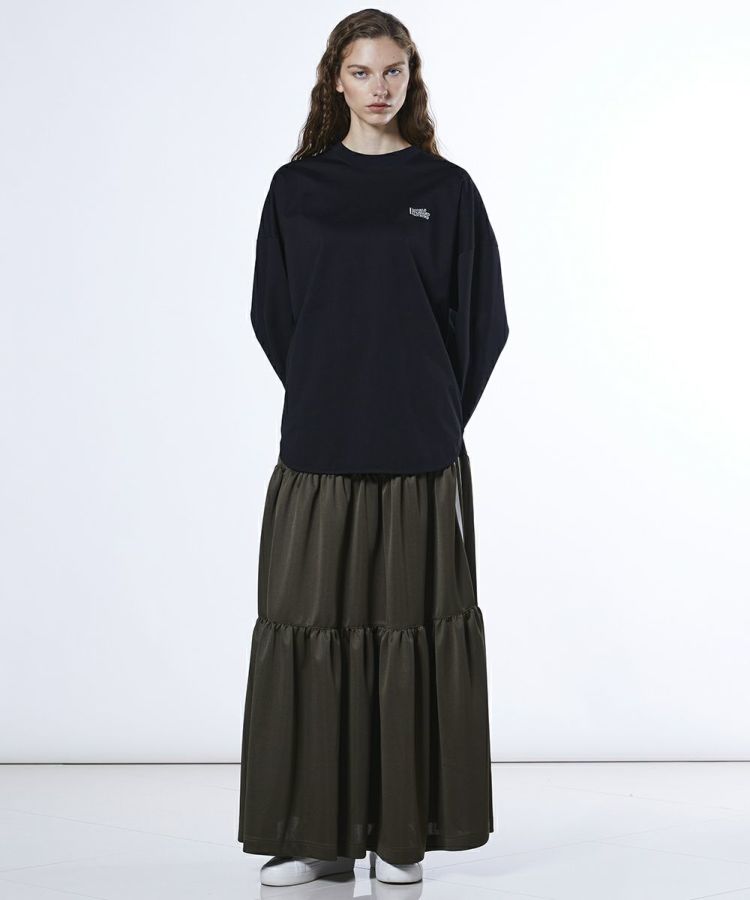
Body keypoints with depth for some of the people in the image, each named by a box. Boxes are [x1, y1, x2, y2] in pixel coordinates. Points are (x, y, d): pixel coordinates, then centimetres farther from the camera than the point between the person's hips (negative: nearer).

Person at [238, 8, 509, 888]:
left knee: (412, 631, 2)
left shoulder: (446, 189, 5)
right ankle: (320, 832, 10)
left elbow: (481, 318, 5)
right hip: (318, 451, 1)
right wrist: (323, 397, 5)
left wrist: (436, 414, 3)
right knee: (311, 631, 1)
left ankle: (404, 832, 10)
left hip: (420, 453, -1)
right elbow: (272, 314, 10)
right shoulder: (297, 188, 8)